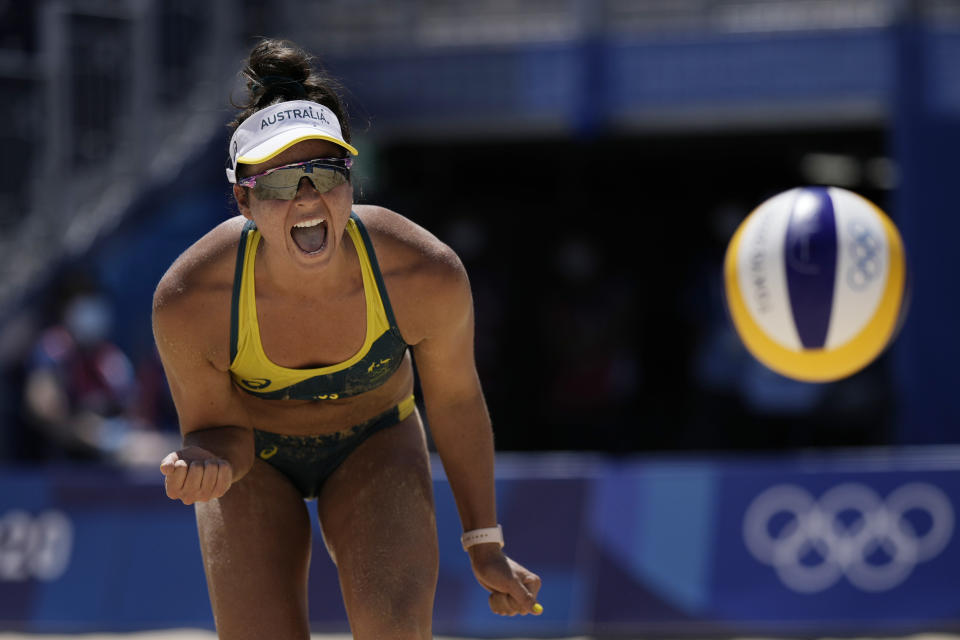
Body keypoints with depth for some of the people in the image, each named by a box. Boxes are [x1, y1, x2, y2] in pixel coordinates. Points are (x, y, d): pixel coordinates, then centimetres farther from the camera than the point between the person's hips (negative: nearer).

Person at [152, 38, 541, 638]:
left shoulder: (428, 276, -31)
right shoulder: (187, 301, -33)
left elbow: (456, 400, -10)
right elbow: (217, 427, -16)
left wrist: (485, 544, 0)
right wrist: (204, 464, -42)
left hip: (374, 441, 0)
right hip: (253, 452, 0)